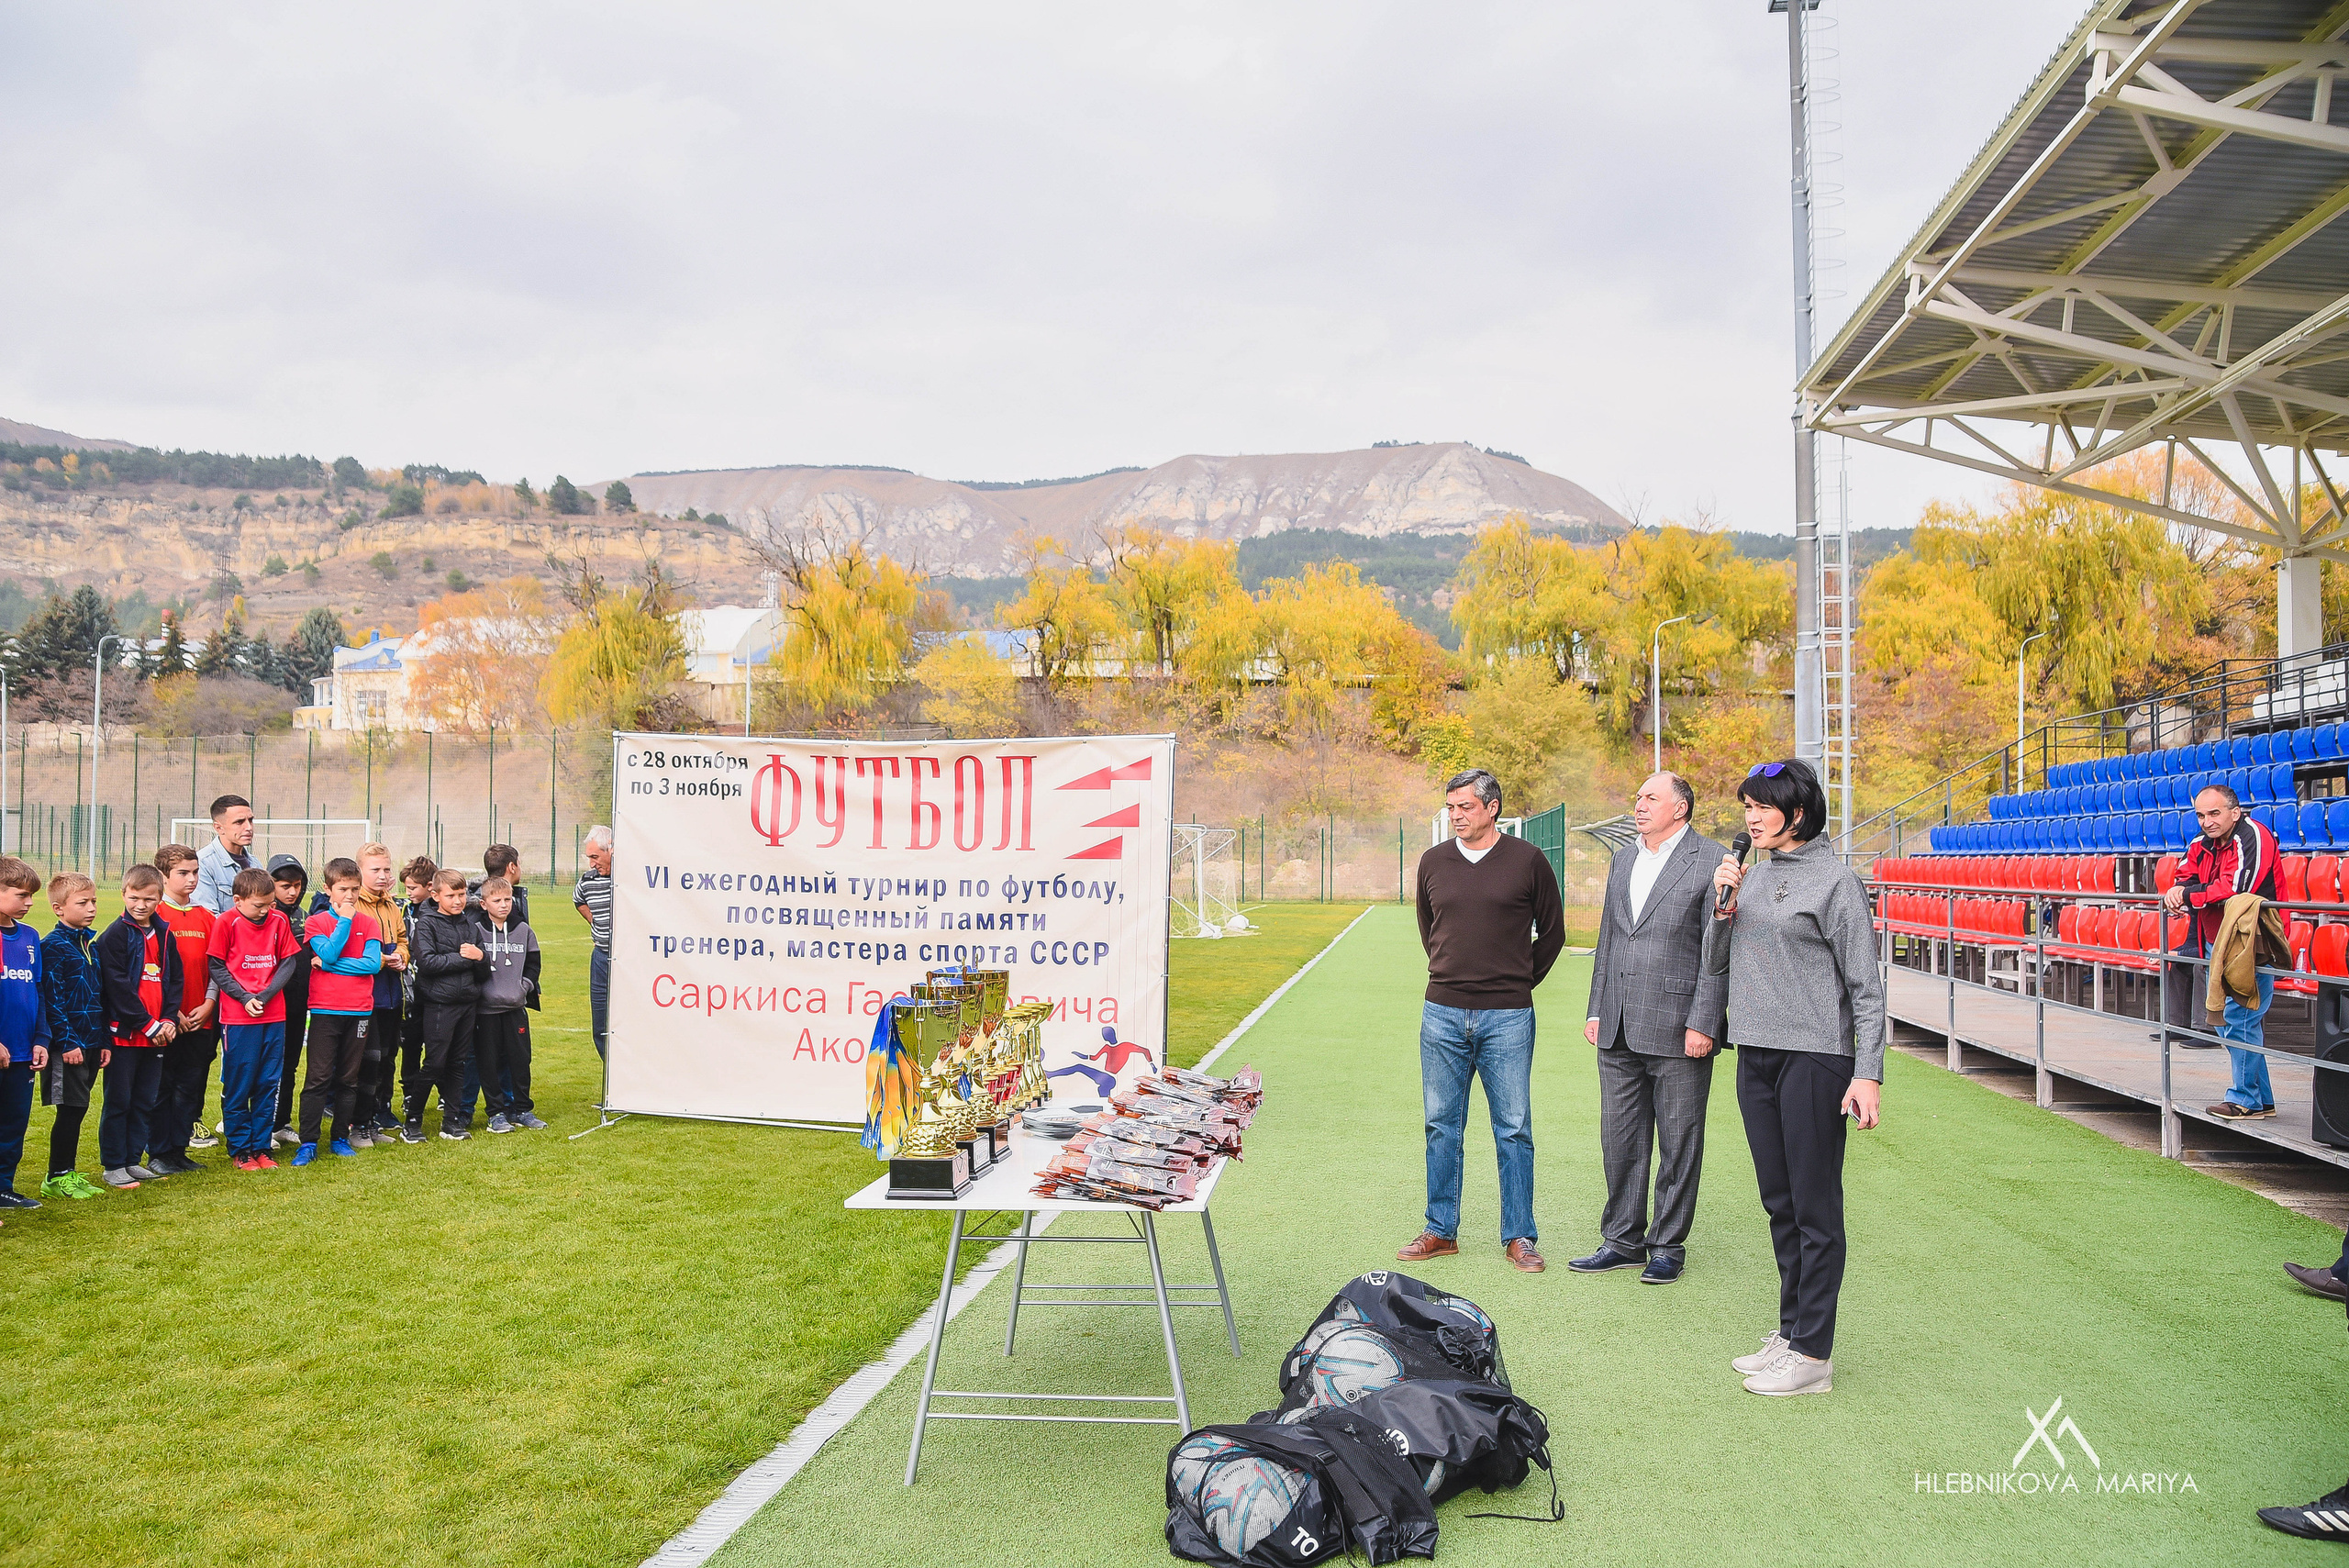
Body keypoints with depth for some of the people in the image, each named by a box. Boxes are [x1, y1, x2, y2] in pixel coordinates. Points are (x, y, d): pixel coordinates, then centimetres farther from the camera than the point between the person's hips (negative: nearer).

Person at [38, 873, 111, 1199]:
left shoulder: (89, 943, 14)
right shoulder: (54, 946, -10)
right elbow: (52, 1000, -14)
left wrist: (103, 1041, 15)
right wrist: (66, 1042, -17)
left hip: (91, 1043, 8)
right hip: (68, 1045, -7)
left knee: (76, 1111, 12)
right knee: (71, 1110, -3)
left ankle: (68, 1173, 19)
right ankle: (57, 1178, 6)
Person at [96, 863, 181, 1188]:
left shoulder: (164, 935, 10)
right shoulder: (115, 936, -8)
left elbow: (174, 979, 11)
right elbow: (117, 987, -14)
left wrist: (169, 1020, -3)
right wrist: (147, 1024, -15)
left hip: (158, 1034, 6)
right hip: (124, 1032, -6)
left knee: (147, 1101, 11)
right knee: (119, 1101, 1)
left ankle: (134, 1160, 21)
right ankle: (112, 1165, 10)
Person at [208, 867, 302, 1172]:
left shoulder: (279, 921, 4)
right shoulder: (226, 923, -5)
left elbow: (289, 962, 4)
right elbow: (216, 967, -4)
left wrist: (265, 995, -9)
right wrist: (244, 998, -13)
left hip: (273, 1016, 3)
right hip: (237, 1017, -3)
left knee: (268, 1084, 7)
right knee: (238, 1086, 3)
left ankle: (261, 1147, 17)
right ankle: (240, 1150, 14)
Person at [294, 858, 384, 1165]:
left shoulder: (369, 923, 6)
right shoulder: (316, 922, 1)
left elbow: (373, 964, -8)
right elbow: (328, 953, -16)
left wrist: (328, 963, -11)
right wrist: (345, 920, -12)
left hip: (360, 1010, 2)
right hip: (325, 1010, -2)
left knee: (349, 1079, 9)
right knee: (318, 1078, -3)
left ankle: (341, 1138, 18)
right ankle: (308, 1143, 1)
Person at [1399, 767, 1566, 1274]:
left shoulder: (1528, 861, -2)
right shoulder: (1433, 862, 7)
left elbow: (1552, 932, 9)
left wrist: (1517, 983, 10)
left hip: (1507, 1018, -3)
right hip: (1442, 1014, 3)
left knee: (1513, 1130, 3)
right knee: (1442, 1127, 8)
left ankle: (1519, 1236, 14)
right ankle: (1441, 1231, 19)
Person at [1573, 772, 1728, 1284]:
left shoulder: (1711, 861, -6)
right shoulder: (1622, 859, 15)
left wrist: (1702, 1024, -14)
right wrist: (1596, 1009, 13)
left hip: (1678, 1028, -6)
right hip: (1619, 1031, 6)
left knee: (1678, 1144, 4)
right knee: (1620, 1141, 12)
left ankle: (1668, 1246, 17)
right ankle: (1623, 1240, 24)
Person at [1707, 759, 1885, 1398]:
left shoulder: (1834, 880, -8)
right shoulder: (1752, 877, 12)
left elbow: (1866, 985, -8)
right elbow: (1715, 963, 15)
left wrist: (1868, 1073, -13)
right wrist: (1725, 906, -2)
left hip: (1815, 1058, -7)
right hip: (1756, 1057, 7)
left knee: (1816, 1209, 0)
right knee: (1780, 1204, 15)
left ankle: (1812, 1354, 6)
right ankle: (1790, 1331, 26)